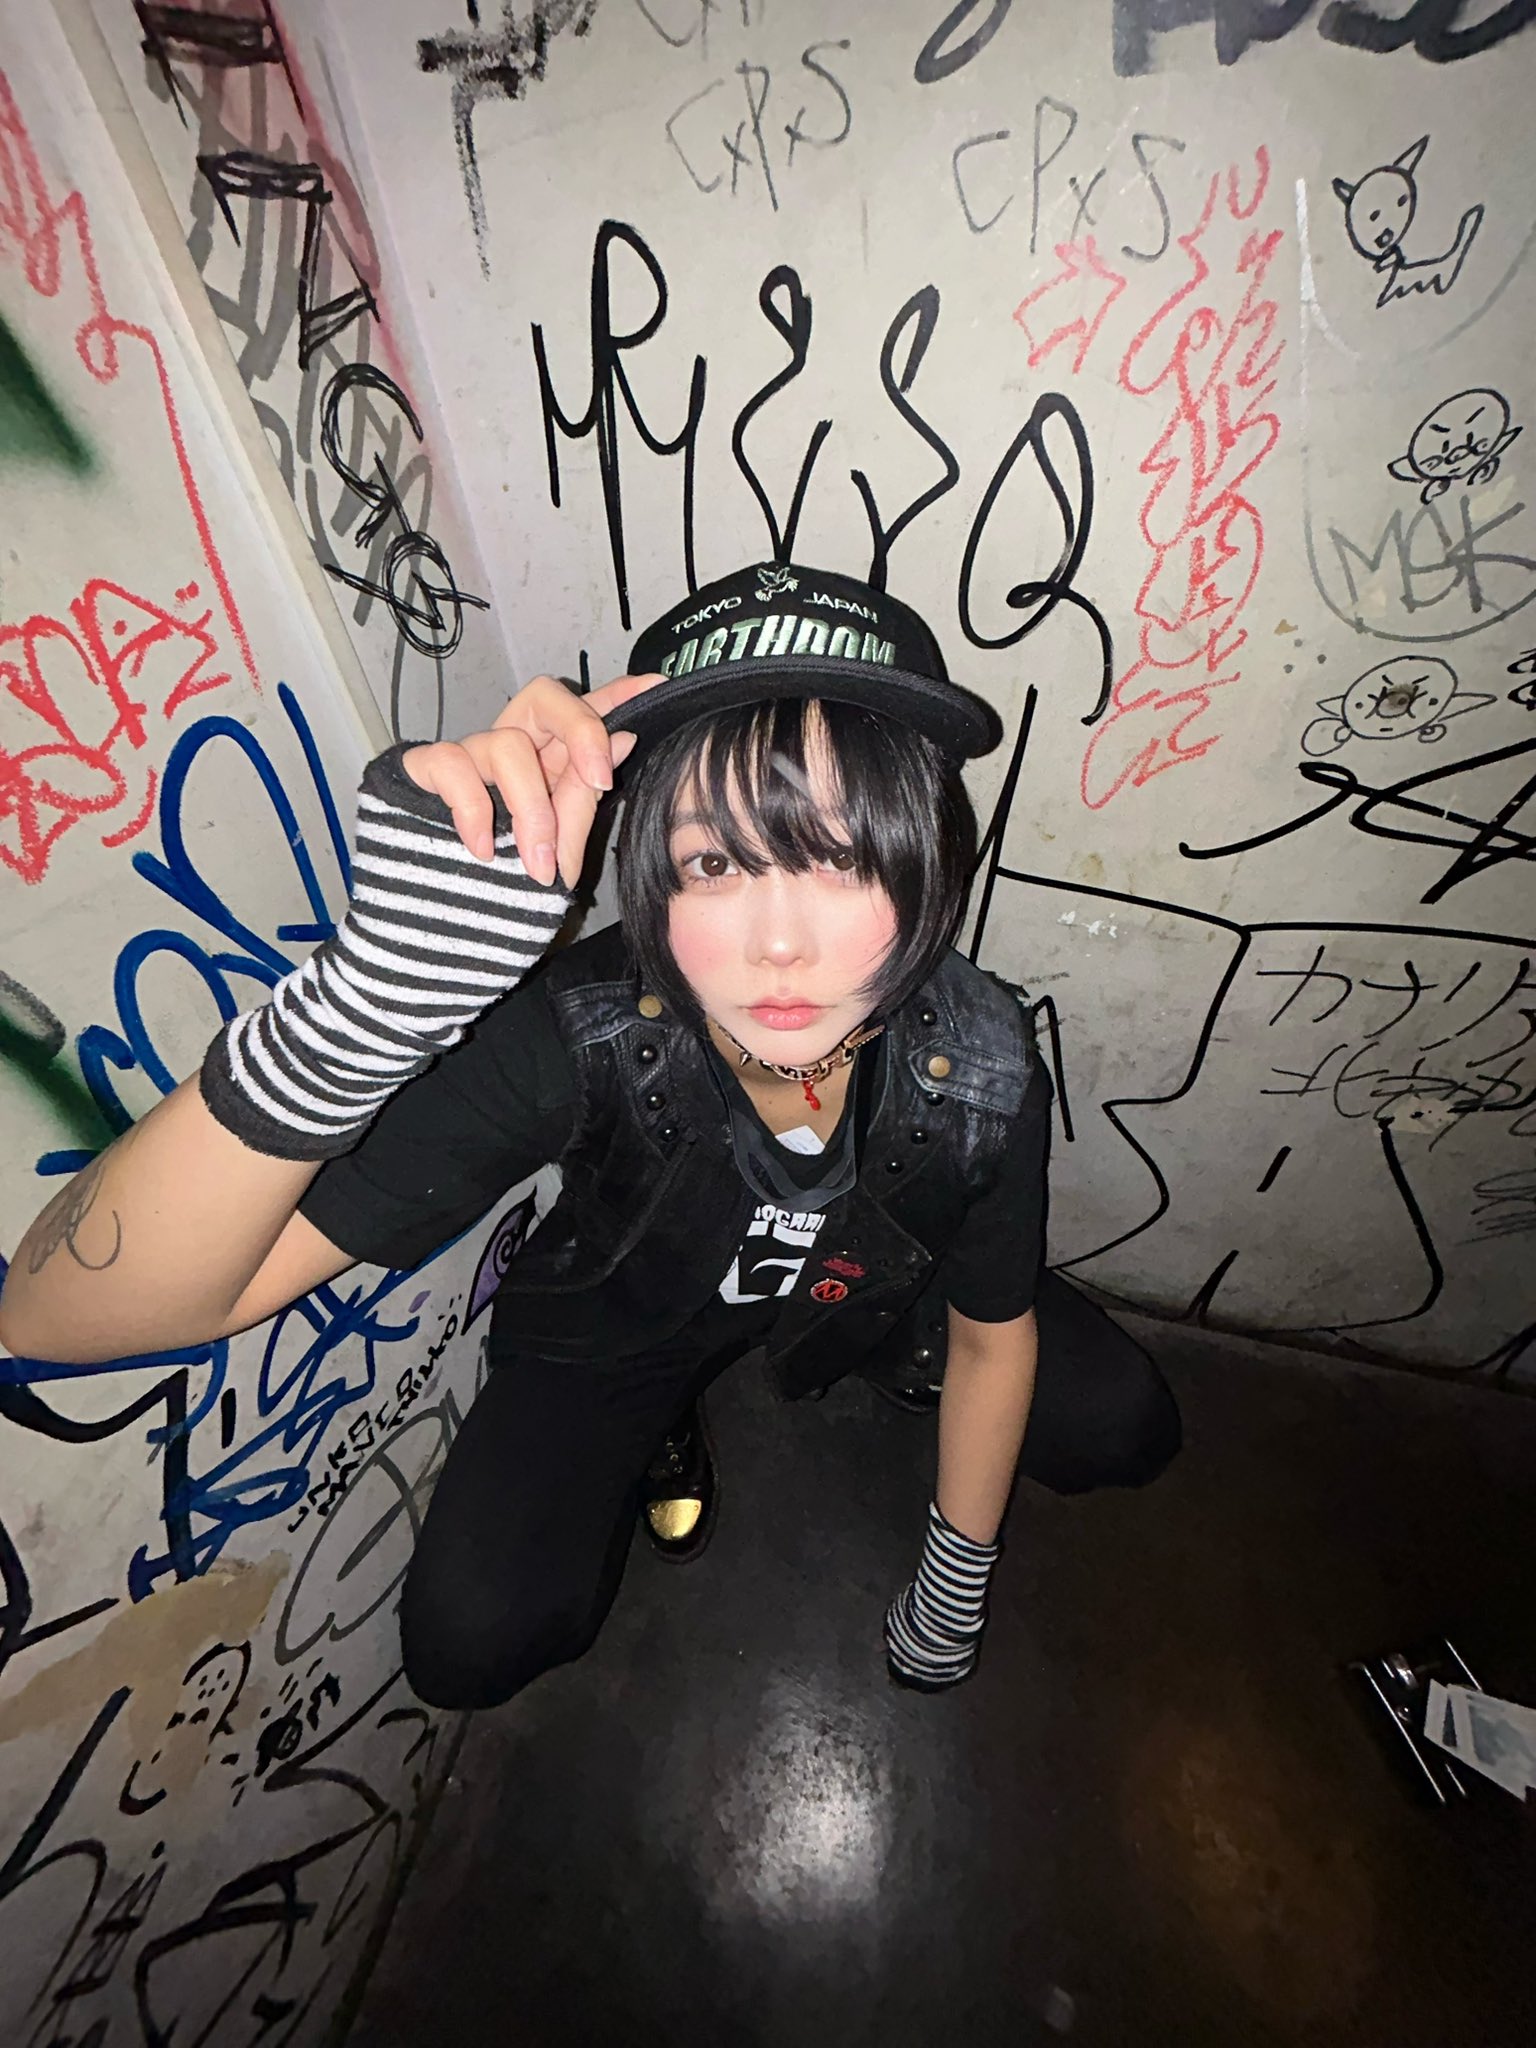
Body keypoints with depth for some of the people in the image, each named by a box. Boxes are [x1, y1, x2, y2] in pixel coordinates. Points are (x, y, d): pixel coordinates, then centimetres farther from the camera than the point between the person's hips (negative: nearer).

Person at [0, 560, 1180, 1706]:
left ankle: (893, 1359, 25)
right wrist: (381, 974, -60)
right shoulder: (566, 1037, -39)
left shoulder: (983, 1065, -31)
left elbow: (994, 1334, -11)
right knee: (474, 1644, -13)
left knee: (1123, 1434, -5)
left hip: (872, 1285, 2)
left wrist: (956, 1585, 3)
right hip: (627, 1313, -1)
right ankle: (660, 1428, 19)